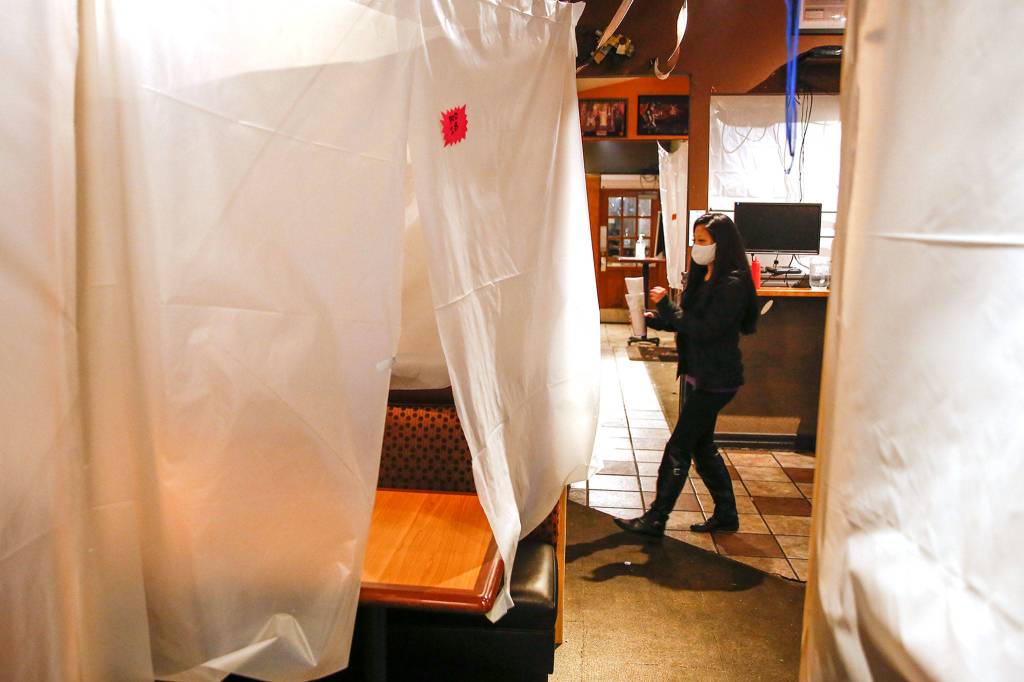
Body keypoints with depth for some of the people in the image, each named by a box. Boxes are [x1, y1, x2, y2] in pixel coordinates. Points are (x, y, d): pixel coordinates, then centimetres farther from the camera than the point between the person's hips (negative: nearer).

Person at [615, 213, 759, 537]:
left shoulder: (733, 284, -18)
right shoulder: (704, 277, 10)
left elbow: (705, 329, -23)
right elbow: (687, 320, 13)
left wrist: (665, 305, -20)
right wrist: (652, 319, -2)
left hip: (716, 380, -9)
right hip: (700, 375, 9)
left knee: (678, 449, -2)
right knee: (702, 446, 17)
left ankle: (655, 520, 9)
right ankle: (726, 514, 31)